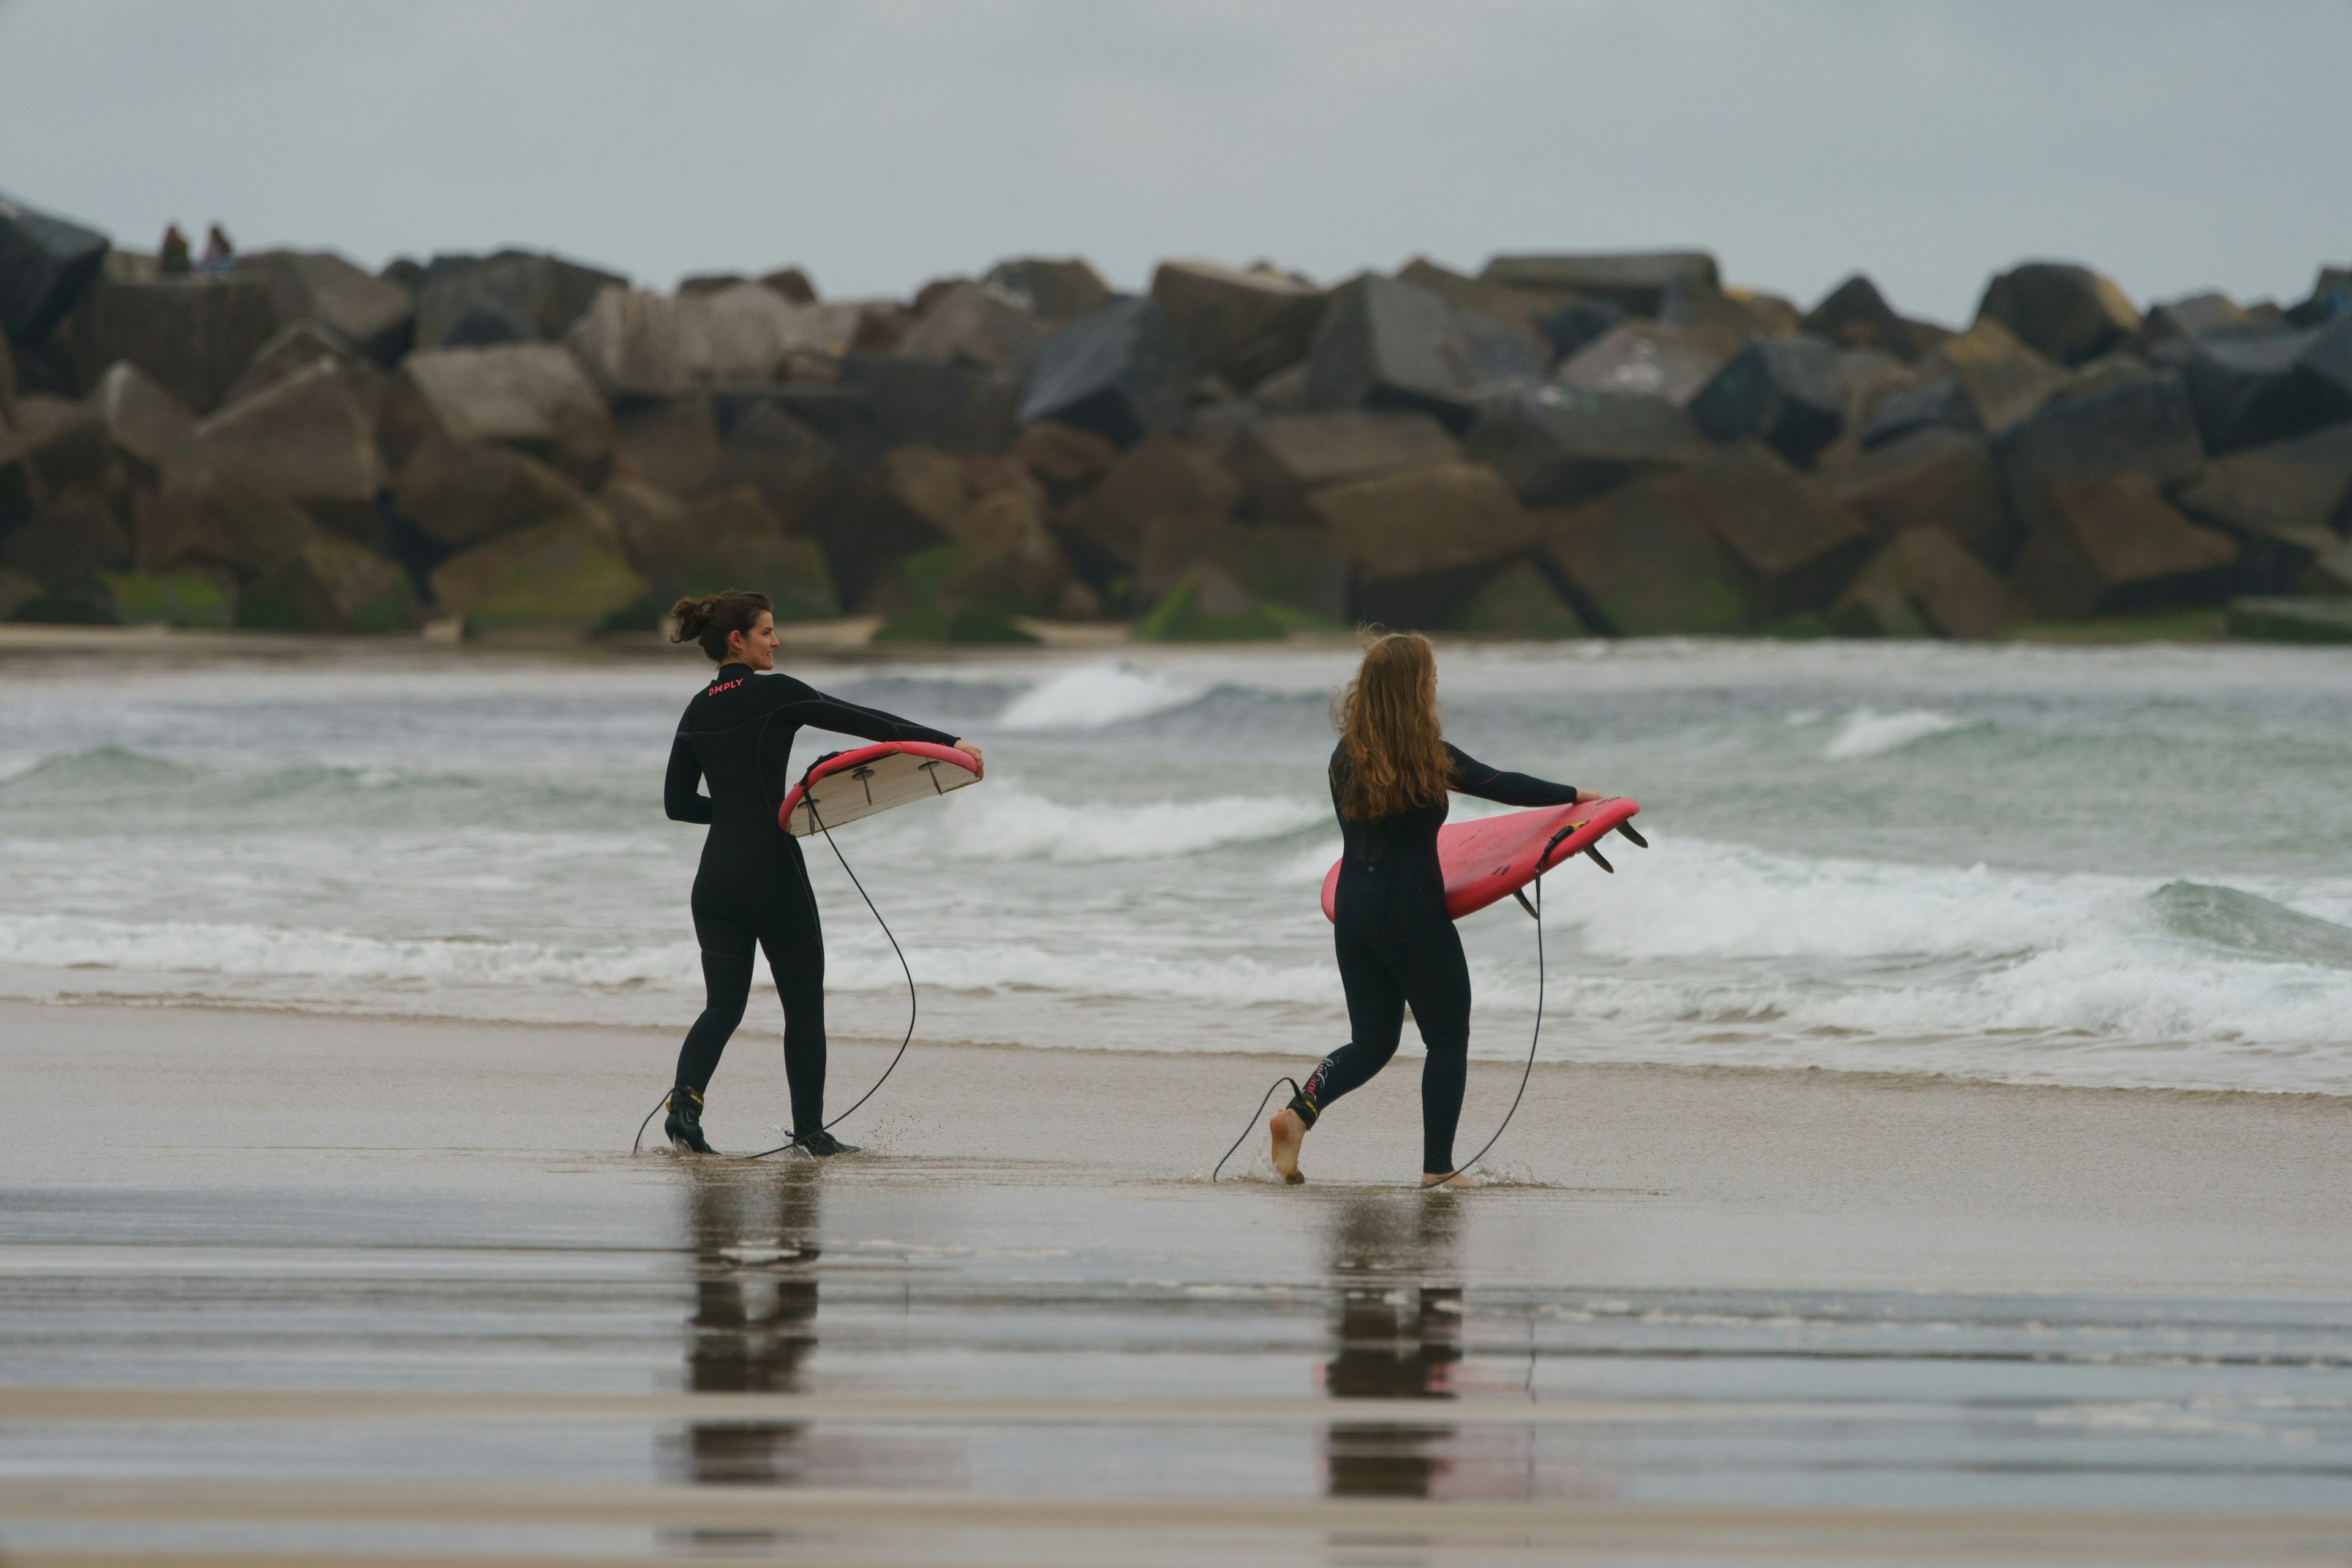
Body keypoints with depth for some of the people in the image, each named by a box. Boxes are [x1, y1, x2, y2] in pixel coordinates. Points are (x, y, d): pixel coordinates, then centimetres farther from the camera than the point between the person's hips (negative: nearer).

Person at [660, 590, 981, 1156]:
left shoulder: (697, 712, 10)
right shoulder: (773, 694, -9)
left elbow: (677, 803, 13)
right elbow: (862, 721, -15)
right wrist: (947, 742, -16)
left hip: (716, 876, 6)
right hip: (772, 875, -6)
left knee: (723, 1004, 5)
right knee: (804, 1003, 8)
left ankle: (686, 1098, -20)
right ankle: (809, 1128, 12)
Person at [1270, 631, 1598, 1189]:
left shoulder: (1346, 759, 3)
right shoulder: (1429, 758, -12)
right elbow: (1501, 786, -3)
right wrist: (1574, 796, 12)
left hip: (1355, 911, 5)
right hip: (1413, 913, -5)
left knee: (1372, 1041, 15)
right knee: (1448, 1039, 9)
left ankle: (1300, 1111, -9)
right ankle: (1438, 1168, 6)